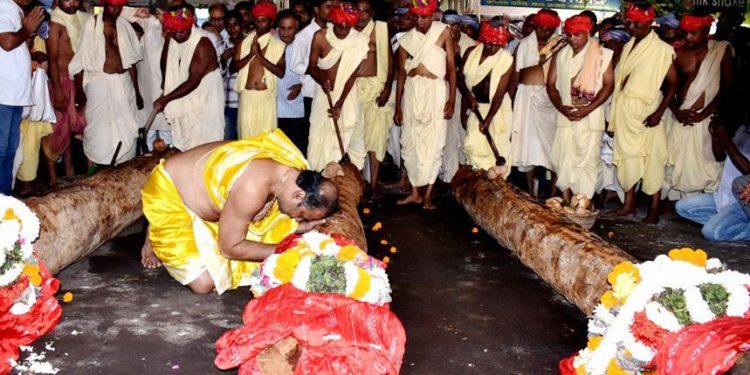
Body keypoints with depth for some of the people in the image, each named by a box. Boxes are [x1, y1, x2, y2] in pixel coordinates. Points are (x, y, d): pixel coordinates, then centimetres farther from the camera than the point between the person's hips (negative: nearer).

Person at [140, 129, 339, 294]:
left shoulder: (292, 172, -14)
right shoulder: (253, 188, -39)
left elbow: (259, 215, 0)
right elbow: (230, 247, -26)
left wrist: (298, 227, -15)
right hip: (169, 192, -8)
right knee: (204, 283, -13)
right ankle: (157, 236, 10)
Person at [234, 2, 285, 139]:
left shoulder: (278, 44, 0)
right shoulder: (245, 41, 8)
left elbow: (280, 72, -10)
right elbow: (234, 66, 2)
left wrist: (260, 56, -15)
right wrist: (251, 54, -12)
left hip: (266, 97, -2)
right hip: (247, 95, 2)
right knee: (246, 134, 5)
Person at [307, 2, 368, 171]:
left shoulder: (360, 41, -15)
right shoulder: (320, 36, -13)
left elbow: (352, 74, -15)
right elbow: (312, 66, -6)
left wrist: (340, 103, -21)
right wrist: (322, 81, -28)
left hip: (347, 95, 0)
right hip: (324, 94, 0)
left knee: (345, 136, 3)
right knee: (319, 137, 2)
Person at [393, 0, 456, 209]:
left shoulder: (443, 31, -1)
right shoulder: (407, 39, 6)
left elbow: (451, 66, -2)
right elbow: (401, 74, 9)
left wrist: (452, 99, -9)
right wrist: (397, 107, 9)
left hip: (435, 91, -3)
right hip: (412, 91, 3)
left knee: (433, 142, -3)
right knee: (410, 141, 6)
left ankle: (428, 194, 3)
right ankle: (415, 192, 16)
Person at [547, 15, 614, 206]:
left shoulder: (603, 55, -2)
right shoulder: (561, 55, 8)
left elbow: (608, 85, -5)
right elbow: (551, 84, 8)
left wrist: (588, 109, -15)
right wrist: (560, 107, -9)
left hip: (591, 118, -3)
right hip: (565, 117, 3)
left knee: (588, 160, -4)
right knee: (564, 159, 5)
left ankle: (585, 205, 0)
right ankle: (566, 203, 15)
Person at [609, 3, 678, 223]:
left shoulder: (662, 50, -8)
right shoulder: (627, 47, 11)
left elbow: (673, 83, -8)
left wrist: (659, 112, -17)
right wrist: (615, 113, 8)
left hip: (646, 114, -6)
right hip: (624, 113, 6)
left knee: (652, 159, 0)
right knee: (626, 157, 10)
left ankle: (654, 208, 10)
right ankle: (629, 203, 21)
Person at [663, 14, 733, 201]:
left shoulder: (722, 49, -2)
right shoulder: (679, 53, 4)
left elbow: (727, 87, -4)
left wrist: (703, 114, -12)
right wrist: (676, 111, -8)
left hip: (704, 118, -3)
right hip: (678, 117, 3)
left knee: (699, 163, -4)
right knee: (673, 161, 5)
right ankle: (672, 200, 14)